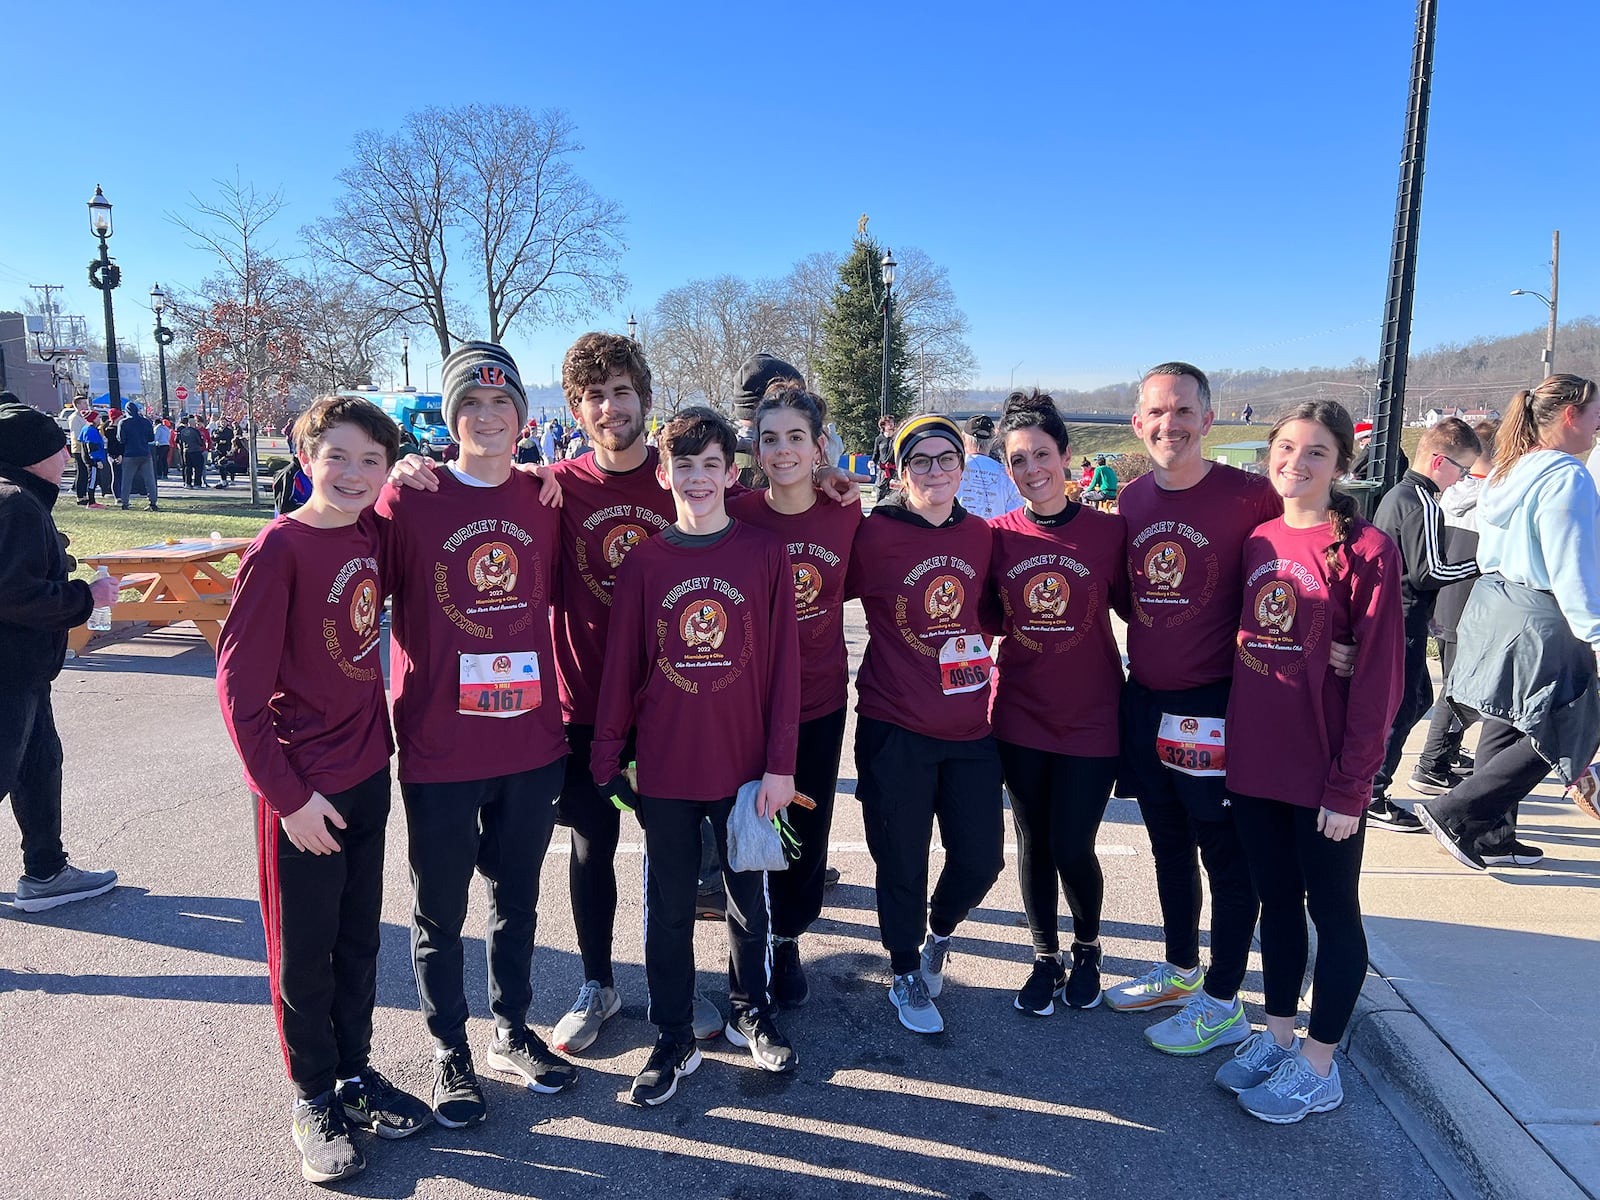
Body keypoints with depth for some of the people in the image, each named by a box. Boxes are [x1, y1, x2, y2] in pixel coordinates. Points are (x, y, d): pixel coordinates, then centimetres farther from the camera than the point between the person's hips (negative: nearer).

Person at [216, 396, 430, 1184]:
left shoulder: (370, 534, 0)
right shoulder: (278, 550, -16)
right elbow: (239, 686, -16)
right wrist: (287, 796, -15)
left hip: (368, 775, 6)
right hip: (303, 790, -6)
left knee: (359, 938, 18)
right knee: (304, 953, 11)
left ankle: (355, 1073, 36)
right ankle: (313, 1099, 29)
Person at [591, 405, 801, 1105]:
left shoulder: (765, 554, -5)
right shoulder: (643, 562, -2)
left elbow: (783, 664, -5)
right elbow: (620, 666, 3)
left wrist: (780, 764, -7)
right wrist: (606, 756, 2)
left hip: (746, 765, 0)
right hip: (665, 767, 1)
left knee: (749, 897, 16)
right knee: (668, 907, 12)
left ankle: (751, 1014, 38)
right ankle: (674, 1040, 29)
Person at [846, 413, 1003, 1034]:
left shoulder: (979, 535, 5)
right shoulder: (876, 535, -10)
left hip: (969, 727, 4)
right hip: (896, 730, -4)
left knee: (980, 860, 9)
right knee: (902, 864, 8)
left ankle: (939, 929, 42)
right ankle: (906, 972, 33)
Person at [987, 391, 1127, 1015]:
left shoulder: (1110, 530, -7)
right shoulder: (998, 535, -3)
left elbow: (1132, 608, 2)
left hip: (1091, 718, -2)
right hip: (1020, 717, 2)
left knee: (1072, 849, 0)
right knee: (1033, 844, 12)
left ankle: (1087, 950, 31)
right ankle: (1046, 958, 35)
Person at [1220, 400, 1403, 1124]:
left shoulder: (1366, 550, -11)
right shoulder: (1253, 540, 6)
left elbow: (1380, 678, -12)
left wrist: (1350, 786, -14)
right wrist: (1233, 745, 7)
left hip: (1324, 774, -5)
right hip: (1253, 762, 5)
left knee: (1332, 912, 10)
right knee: (1276, 899, 17)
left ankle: (1318, 1066, 23)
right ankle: (1277, 1033, 33)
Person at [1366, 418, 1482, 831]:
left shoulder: (1396, 494, 13)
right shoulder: (1423, 505, -17)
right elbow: (1427, 572, -20)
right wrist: (1482, 564, -13)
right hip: (1404, 622, -10)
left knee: (1418, 698, 19)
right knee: (1400, 708, -2)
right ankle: (1372, 799, 5)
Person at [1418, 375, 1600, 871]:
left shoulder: (1507, 470, 11)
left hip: (1496, 605, 9)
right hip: (1541, 624, -9)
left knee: (1505, 726, 16)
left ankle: (1487, 835, 24)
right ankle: (1453, 813, -1)